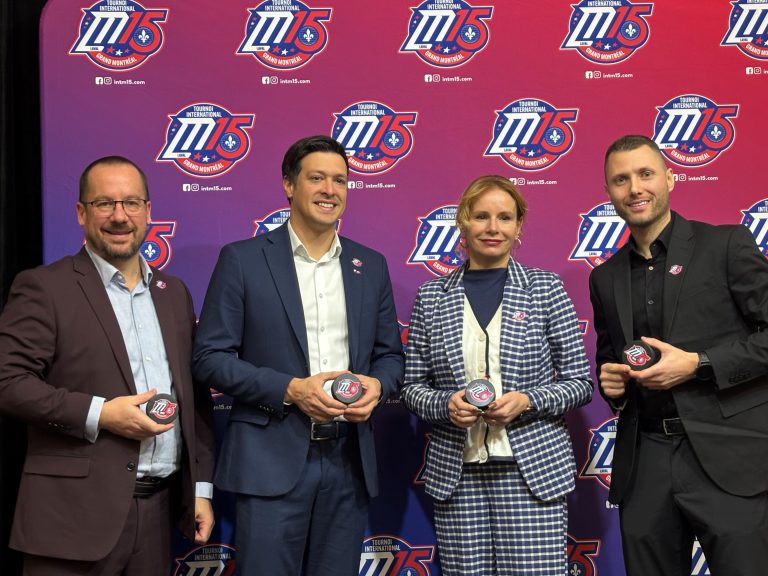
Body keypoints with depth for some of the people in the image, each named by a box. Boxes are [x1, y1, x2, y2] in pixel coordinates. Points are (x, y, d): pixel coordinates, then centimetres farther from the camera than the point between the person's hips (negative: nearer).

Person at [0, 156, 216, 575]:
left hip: (160, 509, 5)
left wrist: (201, 487, 10)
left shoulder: (174, 292, 13)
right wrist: (97, 415, -18)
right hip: (76, 512, -5)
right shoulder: (44, 287, -3)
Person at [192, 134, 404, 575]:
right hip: (272, 460, -3)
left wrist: (377, 385, -8)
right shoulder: (243, 259, -1)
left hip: (349, 461, 4)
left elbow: (391, 355, 15)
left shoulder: (371, 265, 11)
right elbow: (210, 357, -5)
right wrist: (290, 389, -16)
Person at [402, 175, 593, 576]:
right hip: (455, 472, 1)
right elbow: (412, 386, 8)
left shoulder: (546, 288, 2)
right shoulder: (432, 296, 5)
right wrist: (445, 404, -12)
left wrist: (527, 400, -13)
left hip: (533, 468, -1)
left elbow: (580, 383, 3)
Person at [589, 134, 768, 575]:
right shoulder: (605, 277, 13)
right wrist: (609, 380, 1)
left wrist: (698, 364, -15)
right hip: (644, 463, 4)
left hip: (727, 456, -4)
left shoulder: (726, 245, -1)